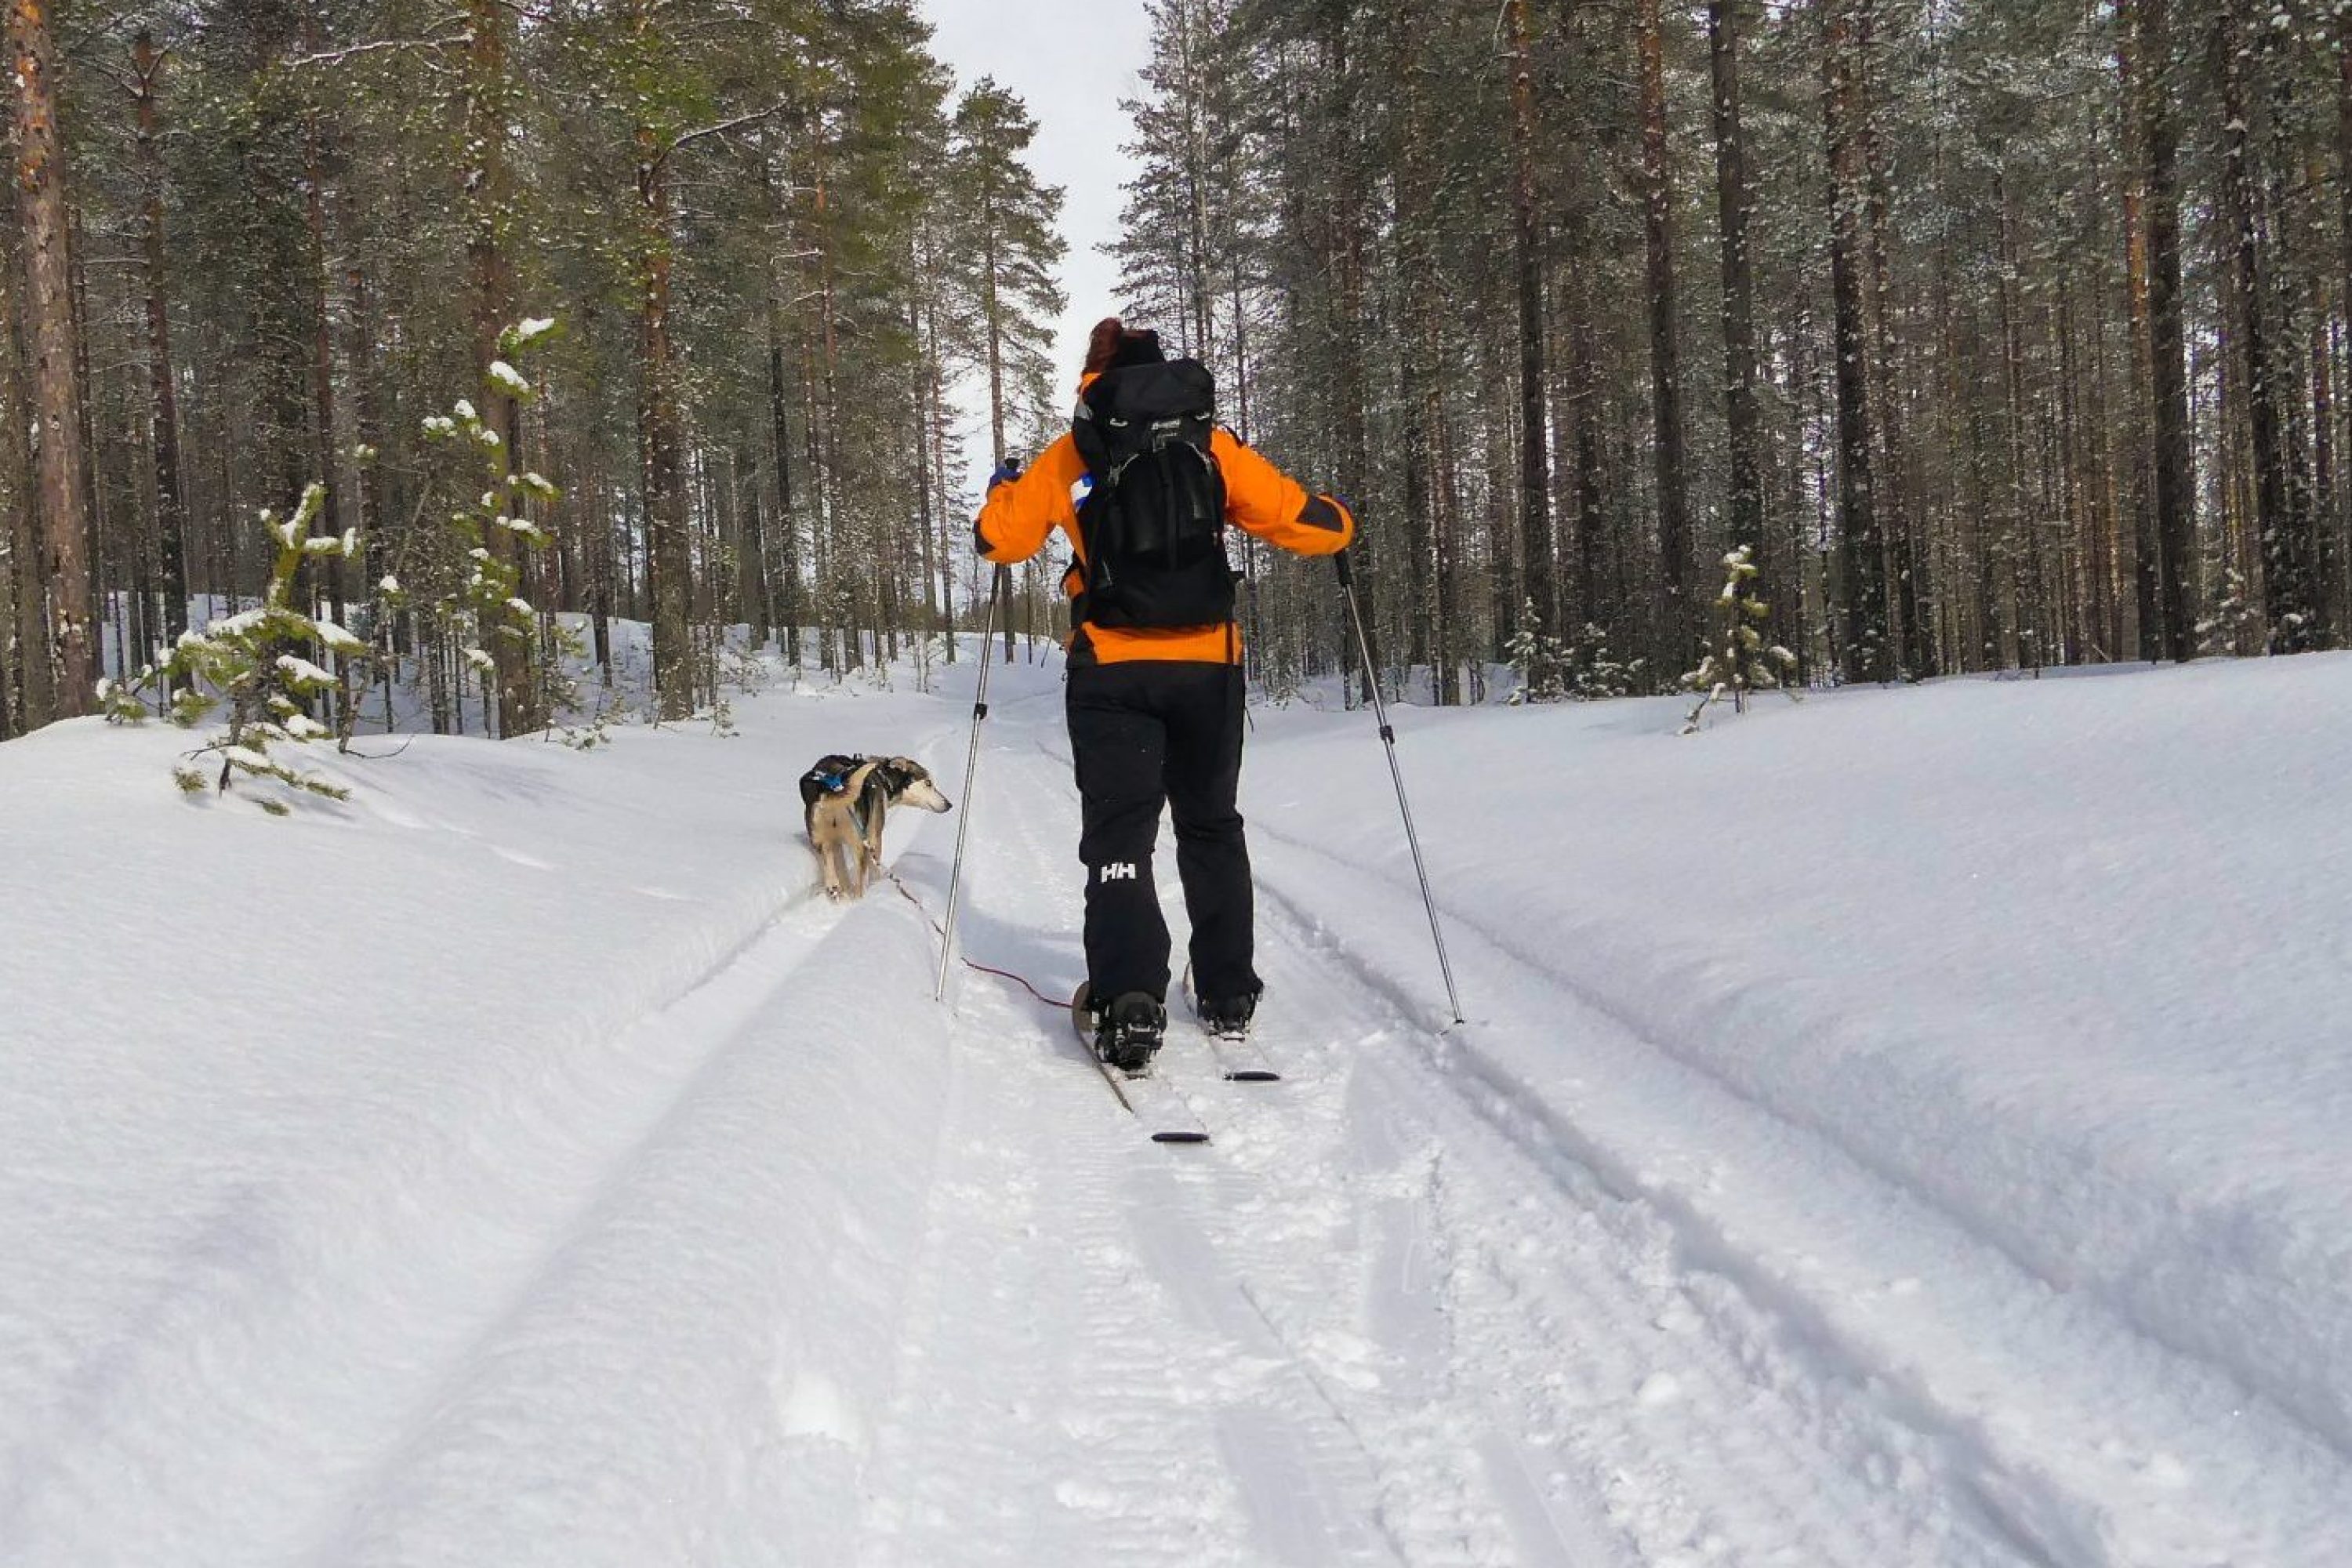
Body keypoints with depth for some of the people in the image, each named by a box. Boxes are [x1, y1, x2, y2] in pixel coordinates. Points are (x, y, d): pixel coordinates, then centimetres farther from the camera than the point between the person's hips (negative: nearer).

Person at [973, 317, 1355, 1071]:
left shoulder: (1070, 457, 2)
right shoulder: (1211, 444, 1)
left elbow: (998, 537, 8)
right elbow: (1298, 521, -5)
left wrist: (1001, 488, 30)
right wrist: (1342, 522, 18)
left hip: (1112, 669, -1)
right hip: (1209, 666, 1)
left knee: (1118, 832, -1)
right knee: (1211, 826, 17)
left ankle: (1130, 1002, -19)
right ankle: (1228, 994, 21)